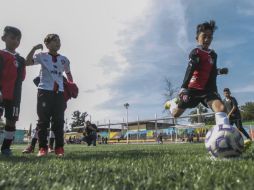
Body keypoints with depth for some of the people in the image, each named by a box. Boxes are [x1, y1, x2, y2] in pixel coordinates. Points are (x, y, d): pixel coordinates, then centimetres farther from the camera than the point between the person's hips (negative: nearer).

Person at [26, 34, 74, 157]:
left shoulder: (64, 60, 16)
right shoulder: (42, 56, 7)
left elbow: (68, 73, 27)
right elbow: (27, 62, -6)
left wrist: (72, 86, 12)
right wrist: (34, 48, -10)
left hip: (59, 92, 3)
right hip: (45, 90, -2)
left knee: (59, 120, 1)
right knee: (43, 120, -1)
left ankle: (59, 147, 7)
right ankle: (42, 147, 4)